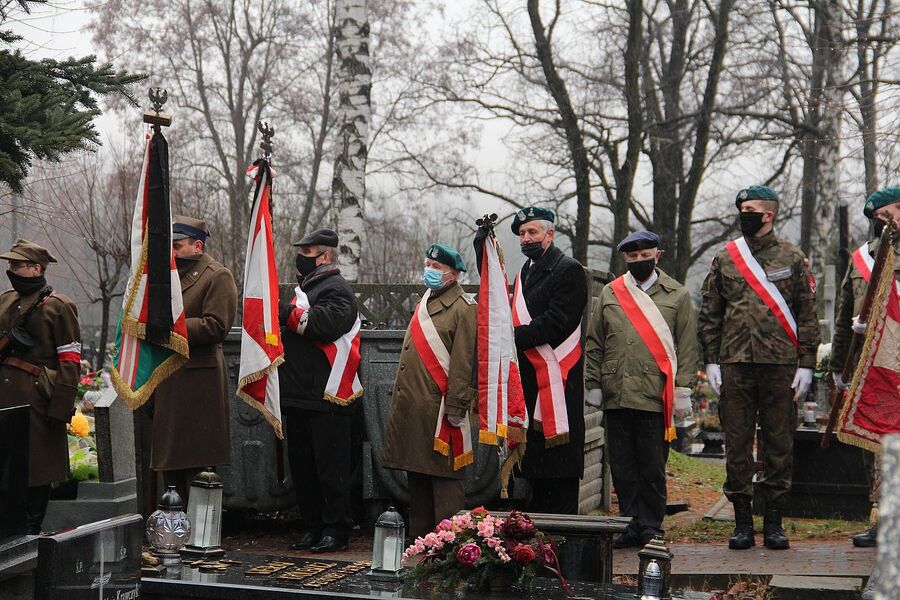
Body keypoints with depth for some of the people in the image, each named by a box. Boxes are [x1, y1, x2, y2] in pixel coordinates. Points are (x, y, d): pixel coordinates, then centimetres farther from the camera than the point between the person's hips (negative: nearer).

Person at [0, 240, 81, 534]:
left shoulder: (58, 306, -5)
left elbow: (70, 361, -9)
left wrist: (61, 407, -14)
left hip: (35, 398, -6)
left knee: (36, 466, 3)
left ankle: (30, 532, 11)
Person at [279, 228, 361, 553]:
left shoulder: (336, 289, -9)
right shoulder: (306, 286, 21)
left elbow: (327, 324, -27)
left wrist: (288, 314, -18)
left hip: (325, 396, -10)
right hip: (299, 393, 10)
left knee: (330, 466, -5)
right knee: (302, 465, 12)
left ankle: (336, 531, 0)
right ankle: (312, 527, 19)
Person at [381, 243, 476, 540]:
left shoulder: (463, 308, -9)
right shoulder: (426, 301, 18)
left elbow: (463, 363, -14)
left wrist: (455, 407, -18)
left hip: (438, 408, -9)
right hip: (411, 407, 9)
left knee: (443, 478, -4)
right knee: (416, 474, 14)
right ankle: (419, 537, 22)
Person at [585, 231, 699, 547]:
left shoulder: (677, 295, 5)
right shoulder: (610, 294, 12)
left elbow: (687, 347, 3)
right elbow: (594, 344, 14)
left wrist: (683, 390, -3)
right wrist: (593, 384, 8)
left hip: (655, 398, -3)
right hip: (616, 397, 3)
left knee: (652, 470, 2)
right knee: (622, 468, 7)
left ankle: (651, 528, 12)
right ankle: (632, 525, 16)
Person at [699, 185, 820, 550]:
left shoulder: (792, 259, 5)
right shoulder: (724, 259, 9)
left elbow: (807, 316, 4)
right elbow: (709, 314, 10)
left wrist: (806, 365, -2)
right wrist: (711, 361, 2)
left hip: (780, 367, -1)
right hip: (735, 366, 1)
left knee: (779, 443, 3)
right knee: (737, 443, 2)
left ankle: (774, 521, 11)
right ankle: (742, 521, 10)